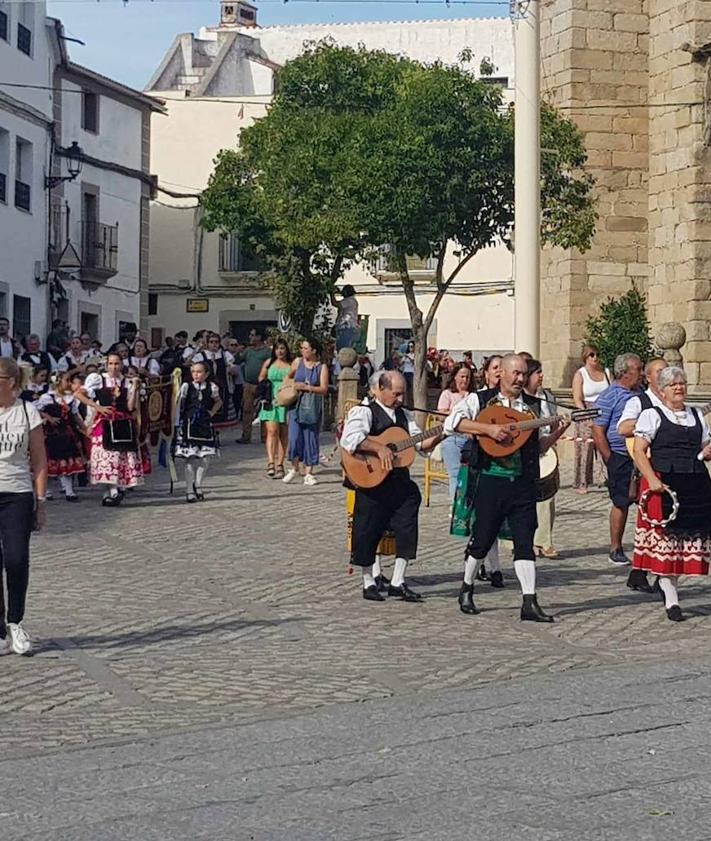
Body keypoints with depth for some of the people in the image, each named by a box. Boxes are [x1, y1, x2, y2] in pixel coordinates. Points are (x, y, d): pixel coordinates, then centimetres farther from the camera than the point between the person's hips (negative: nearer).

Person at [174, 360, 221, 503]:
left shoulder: (211, 388, 2)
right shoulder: (186, 387, -4)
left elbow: (218, 402, 21)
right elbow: (179, 406, -1)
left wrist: (212, 412, 6)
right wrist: (177, 424, -4)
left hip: (205, 426, 2)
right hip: (189, 426, -2)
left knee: (205, 458, 2)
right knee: (190, 458, -3)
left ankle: (198, 485, 21)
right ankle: (189, 491, 2)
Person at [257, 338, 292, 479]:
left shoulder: (292, 365, 5)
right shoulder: (269, 363, 9)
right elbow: (261, 379, 18)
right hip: (271, 401, 0)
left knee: (284, 434, 4)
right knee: (272, 431, -14)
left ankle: (280, 464, 11)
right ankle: (271, 463, -22)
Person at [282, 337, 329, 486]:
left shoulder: (322, 368, -1)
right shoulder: (298, 362, 6)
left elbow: (324, 389, -8)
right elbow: (288, 377, 23)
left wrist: (306, 387, -16)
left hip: (312, 408, -1)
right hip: (296, 405, 1)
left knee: (310, 439, 2)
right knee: (294, 437, -6)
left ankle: (308, 473, 8)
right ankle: (294, 468, 12)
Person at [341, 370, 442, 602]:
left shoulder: (402, 415, 16)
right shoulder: (364, 412, -7)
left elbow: (420, 444, 12)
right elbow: (349, 440, -24)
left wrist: (438, 437, -7)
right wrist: (379, 448, -27)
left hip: (399, 482, 7)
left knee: (407, 529, 4)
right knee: (368, 531, 1)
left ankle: (397, 582, 11)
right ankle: (369, 582, 15)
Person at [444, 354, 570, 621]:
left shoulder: (534, 406, 14)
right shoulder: (480, 400, 1)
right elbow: (452, 421, -14)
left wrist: (556, 434, 0)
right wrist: (488, 428, -22)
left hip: (524, 482, 3)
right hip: (491, 479, -3)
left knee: (525, 541, -1)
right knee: (483, 537, 6)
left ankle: (529, 603, -3)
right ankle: (466, 588, 28)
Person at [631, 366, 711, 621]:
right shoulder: (652, 415, 0)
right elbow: (639, 451, -7)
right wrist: (652, 480, -19)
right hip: (663, 483, -5)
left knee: (691, 536, 4)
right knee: (664, 537, -5)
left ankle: (666, 582, 20)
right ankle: (671, 599, 0)